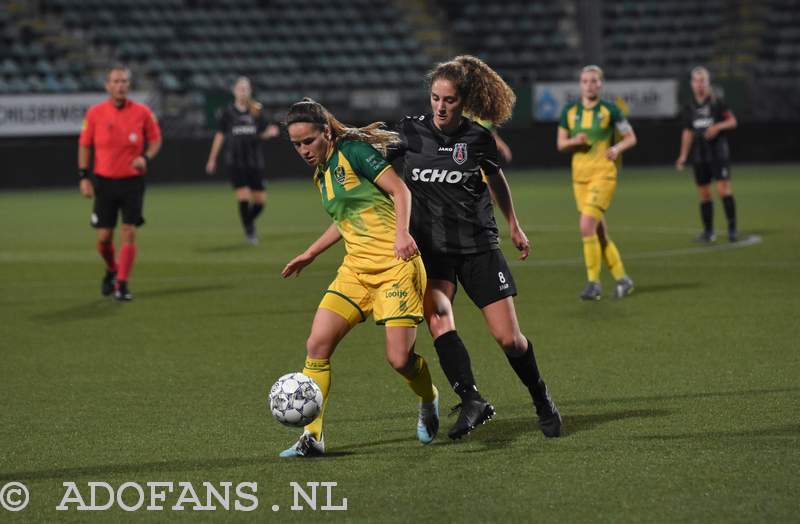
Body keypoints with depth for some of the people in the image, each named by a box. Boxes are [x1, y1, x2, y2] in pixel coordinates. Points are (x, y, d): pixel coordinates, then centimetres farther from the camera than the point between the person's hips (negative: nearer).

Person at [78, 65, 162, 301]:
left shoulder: (142, 112, -3)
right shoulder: (95, 113, -2)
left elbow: (155, 139, 8)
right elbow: (84, 145, 6)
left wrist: (145, 157, -12)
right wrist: (83, 177, 0)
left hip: (132, 182, -1)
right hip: (104, 182, 1)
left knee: (129, 233, -10)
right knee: (103, 237, 3)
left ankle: (122, 284, -4)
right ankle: (112, 271, 32)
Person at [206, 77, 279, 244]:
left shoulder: (257, 111, 4)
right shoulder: (228, 112, 1)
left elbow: (263, 133, 10)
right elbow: (219, 136, 8)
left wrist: (270, 132, -14)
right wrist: (212, 159, 10)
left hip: (255, 160, 2)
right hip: (235, 161, -2)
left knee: (260, 199, 1)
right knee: (243, 196, -14)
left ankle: (250, 220, 31)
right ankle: (248, 230, 1)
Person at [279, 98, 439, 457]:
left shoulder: (353, 151, -8)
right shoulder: (321, 174, 15)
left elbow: (399, 190, -13)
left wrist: (401, 233, -28)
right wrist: (310, 254, 31)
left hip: (396, 264, -7)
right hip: (356, 268, 7)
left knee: (399, 358, -11)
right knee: (317, 345, -8)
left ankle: (429, 402, 23)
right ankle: (312, 436, -4)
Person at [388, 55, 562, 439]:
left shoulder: (477, 138, -1)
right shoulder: (412, 131, -3)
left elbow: (495, 178, 16)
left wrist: (514, 227, 25)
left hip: (477, 246, 0)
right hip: (429, 247, 0)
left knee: (509, 338, -2)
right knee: (438, 318, -27)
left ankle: (541, 401, 22)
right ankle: (472, 401, -33)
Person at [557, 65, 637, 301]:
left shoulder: (610, 110, -3)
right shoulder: (569, 111, 6)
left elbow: (631, 137, 4)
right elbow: (560, 143, 10)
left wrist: (617, 148, -16)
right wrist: (574, 141, -11)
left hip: (603, 174, -5)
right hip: (580, 176, 5)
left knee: (587, 226, -18)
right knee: (599, 231, 6)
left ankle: (593, 282, -9)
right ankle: (622, 278, 19)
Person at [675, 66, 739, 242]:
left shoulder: (717, 102, -3)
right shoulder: (690, 107, 9)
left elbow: (733, 121, -1)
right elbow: (688, 132, 16)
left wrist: (718, 126, -19)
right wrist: (683, 155, 14)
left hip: (719, 153, -4)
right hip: (699, 155, 4)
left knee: (724, 189, -13)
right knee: (704, 193, 6)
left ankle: (732, 228, -5)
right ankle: (708, 231, 13)